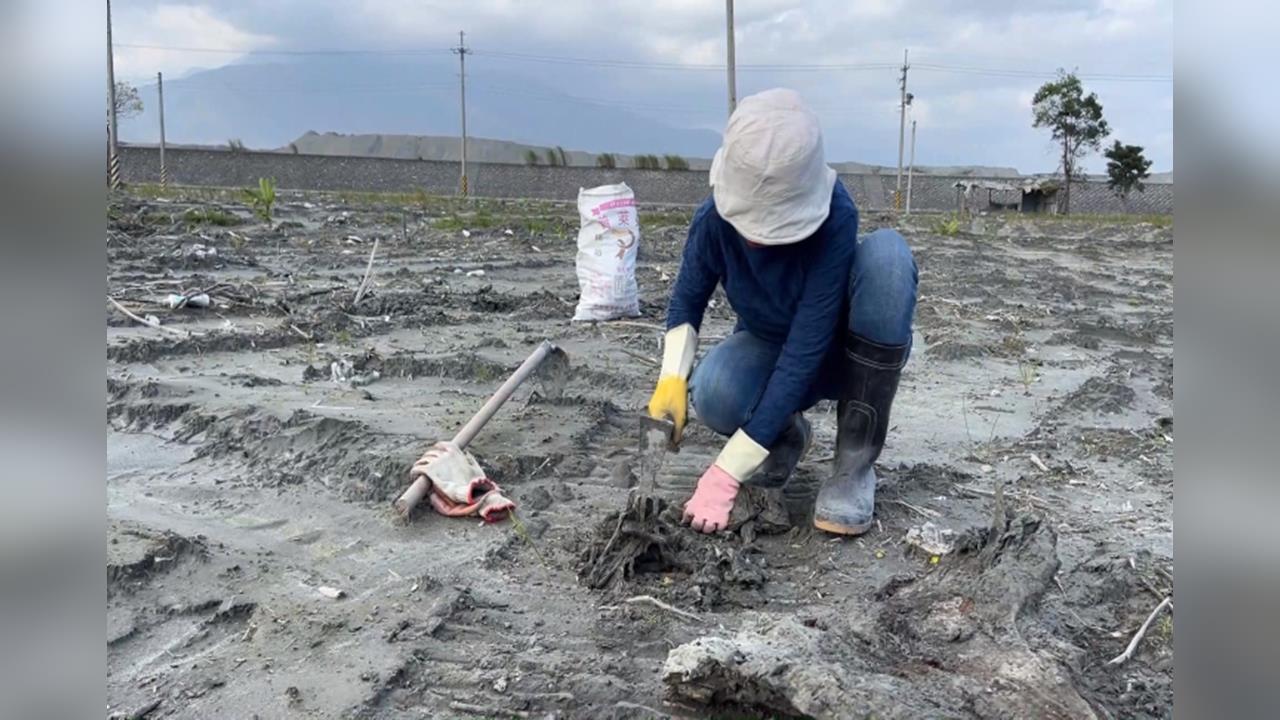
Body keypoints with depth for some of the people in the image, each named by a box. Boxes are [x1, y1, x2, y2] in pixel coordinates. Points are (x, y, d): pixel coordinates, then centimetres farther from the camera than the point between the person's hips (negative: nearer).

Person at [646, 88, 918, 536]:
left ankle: (855, 463, -22)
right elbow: (686, 303, -3)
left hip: (837, 352, -1)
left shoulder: (833, 216, -33)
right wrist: (672, 380, -25)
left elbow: (806, 352, -35)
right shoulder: (714, 219, -22)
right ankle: (786, 434, 4)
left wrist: (725, 473, -37)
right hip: (768, 349, 2)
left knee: (886, 252, -34)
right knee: (713, 394, -35)